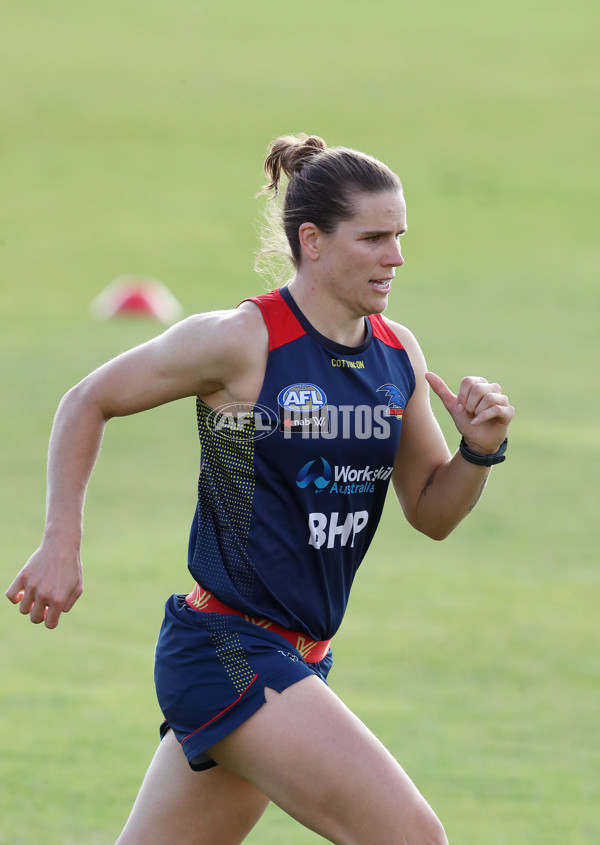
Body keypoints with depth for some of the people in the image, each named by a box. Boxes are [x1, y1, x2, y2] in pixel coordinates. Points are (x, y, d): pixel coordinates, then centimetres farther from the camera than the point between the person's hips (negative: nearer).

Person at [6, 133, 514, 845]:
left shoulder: (399, 355, 7)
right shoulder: (242, 341, -13)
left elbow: (432, 513, 14)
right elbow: (88, 402, -2)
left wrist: (480, 451, -6)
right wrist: (61, 546, -7)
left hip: (297, 660, 7)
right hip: (226, 648, -7)